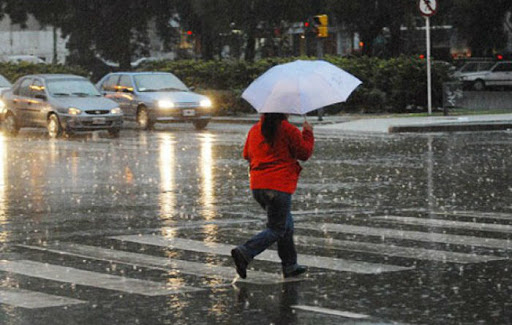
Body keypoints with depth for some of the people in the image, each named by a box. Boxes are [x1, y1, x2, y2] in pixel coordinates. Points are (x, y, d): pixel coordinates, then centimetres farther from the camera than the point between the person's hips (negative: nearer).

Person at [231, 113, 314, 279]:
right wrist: (307, 133, 11)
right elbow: (305, 153, -3)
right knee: (276, 229, -1)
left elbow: (247, 154, 21)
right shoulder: (288, 130, -8)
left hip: (257, 186, 8)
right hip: (279, 186, -8)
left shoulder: (254, 130, 11)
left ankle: (290, 265, 21)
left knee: (286, 223, 20)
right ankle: (244, 253, -19)